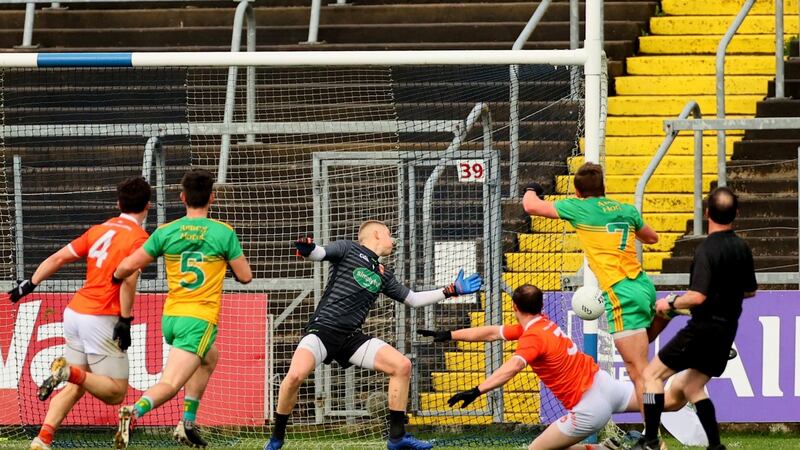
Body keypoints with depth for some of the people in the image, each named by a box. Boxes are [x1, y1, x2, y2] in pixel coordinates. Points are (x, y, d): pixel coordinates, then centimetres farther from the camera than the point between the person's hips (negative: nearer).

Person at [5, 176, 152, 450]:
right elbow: (128, 279, -20)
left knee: (75, 387, 15)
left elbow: (58, 258, 15)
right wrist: (125, 321, -17)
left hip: (75, 312, 7)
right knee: (115, 393, -1)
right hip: (102, 319, -7)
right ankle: (69, 371, -24)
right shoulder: (139, 238, -7)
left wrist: (30, 284, 24)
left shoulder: (98, 230, 13)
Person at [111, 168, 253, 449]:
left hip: (170, 317, 5)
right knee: (169, 385, -10)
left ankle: (188, 424, 24)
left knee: (209, 357, 32)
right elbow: (245, 276, 2)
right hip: (201, 320, -5)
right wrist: (229, 260, 22)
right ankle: (135, 412, -40)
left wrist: (114, 278, 20)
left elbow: (127, 267, -1)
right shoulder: (223, 233, -4)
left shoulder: (165, 232, 1)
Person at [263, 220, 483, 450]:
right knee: (295, 375, -31)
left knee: (402, 366, -7)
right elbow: (319, 253, -15)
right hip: (322, 328, -6)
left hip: (351, 337, 7)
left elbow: (413, 299, 28)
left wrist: (452, 290, 27)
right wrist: (307, 248, -40)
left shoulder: (384, 275, 20)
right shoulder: (348, 249, 2)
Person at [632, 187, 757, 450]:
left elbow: (698, 296, -25)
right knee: (691, 387, 21)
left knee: (653, 374, 1)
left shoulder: (706, 250, -18)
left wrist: (670, 303, -9)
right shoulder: (742, 249, 6)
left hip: (703, 328, -8)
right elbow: (750, 291, 17)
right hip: (727, 330, 8)